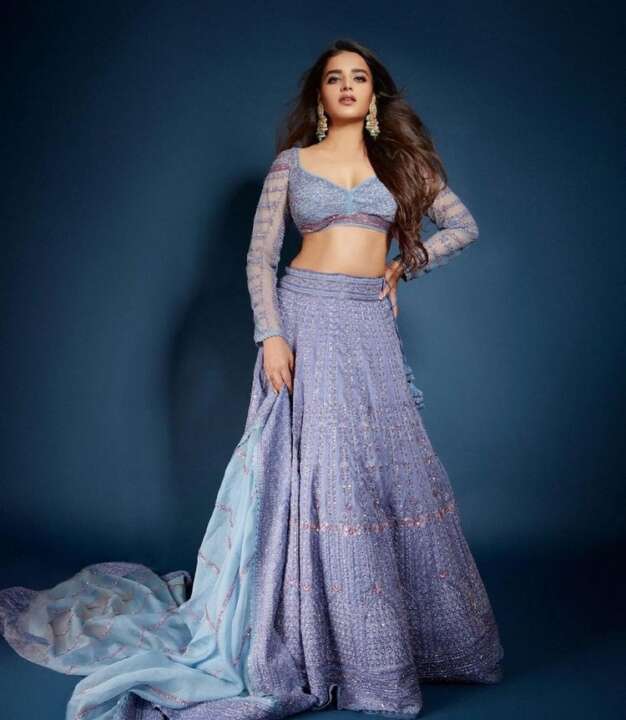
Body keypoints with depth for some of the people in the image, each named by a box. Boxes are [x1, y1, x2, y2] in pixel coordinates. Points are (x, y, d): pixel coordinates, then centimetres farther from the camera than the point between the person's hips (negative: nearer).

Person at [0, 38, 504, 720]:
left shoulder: (398, 159, 13)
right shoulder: (291, 163, 7)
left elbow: (463, 225, 17)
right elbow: (260, 255, 1)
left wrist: (403, 266, 7)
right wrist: (270, 333, -11)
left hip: (370, 326, 2)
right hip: (304, 318, -2)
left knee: (386, 471, 4)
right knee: (310, 468, -4)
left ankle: (412, 631, 21)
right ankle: (322, 640, 8)